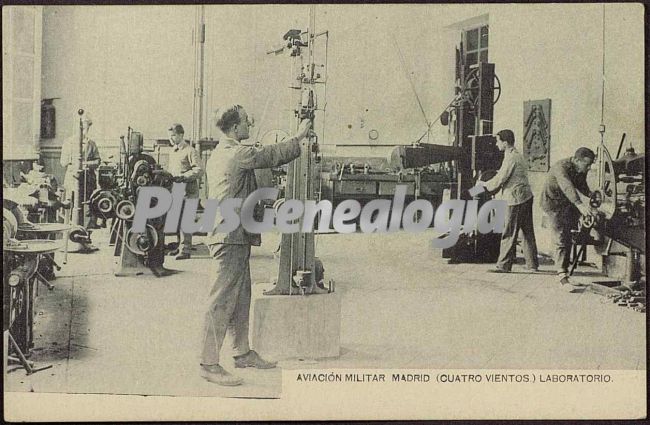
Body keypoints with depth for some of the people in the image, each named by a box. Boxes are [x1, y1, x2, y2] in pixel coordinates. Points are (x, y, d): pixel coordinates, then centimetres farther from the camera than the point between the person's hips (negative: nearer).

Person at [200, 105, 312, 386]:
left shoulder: (219, 154, 17)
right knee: (221, 301, -8)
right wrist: (299, 137, 5)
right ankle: (209, 364, -6)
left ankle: (243, 353, 26)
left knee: (241, 298, 16)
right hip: (231, 238, -11)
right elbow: (273, 155, -9)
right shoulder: (237, 154, -15)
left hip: (235, 238, 11)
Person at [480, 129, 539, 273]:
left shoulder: (511, 158, -15)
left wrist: (485, 184, 2)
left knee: (509, 234, -5)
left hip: (517, 200, -10)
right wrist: (491, 184, 17)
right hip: (526, 197, 10)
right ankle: (532, 264, 16)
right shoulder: (518, 156, 17)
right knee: (528, 232, 12)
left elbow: (500, 179, -13)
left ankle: (504, 265, -1)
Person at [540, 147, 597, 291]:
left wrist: (590, 194, -6)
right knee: (561, 240, -12)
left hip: (568, 203, 9)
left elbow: (581, 185, 15)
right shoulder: (561, 167, -31)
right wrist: (579, 204, -63)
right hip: (553, 203, -9)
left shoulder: (581, 170, -5)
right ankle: (563, 276, -11)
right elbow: (567, 187, -49)